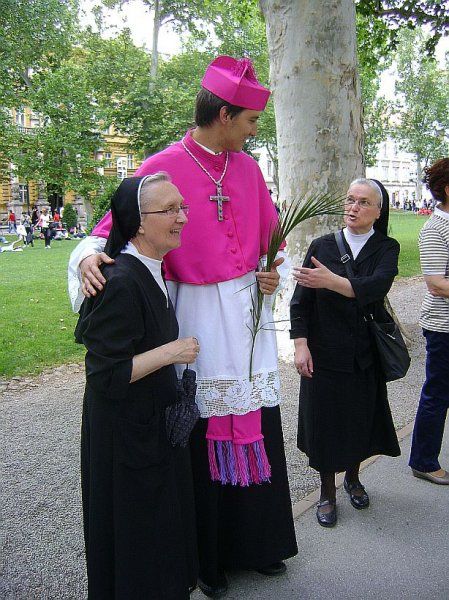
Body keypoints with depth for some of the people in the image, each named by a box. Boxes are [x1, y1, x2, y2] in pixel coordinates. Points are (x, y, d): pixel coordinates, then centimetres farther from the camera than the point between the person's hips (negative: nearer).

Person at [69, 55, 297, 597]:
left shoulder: (247, 168, 10)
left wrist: (270, 274, 0)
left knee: (257, 429, 11)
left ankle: (257, 543, 33)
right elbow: (114, 229, -6)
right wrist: (91, 254, -27)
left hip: (248, 313, 5)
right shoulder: (162, 169, -7)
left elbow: (268, 237, 19)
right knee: (203, 437, 4)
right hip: (197, 318, -5)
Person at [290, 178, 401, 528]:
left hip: (365, 355, 1)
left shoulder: (386, 249, -1)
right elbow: (300, 300, -2)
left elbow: (377, 285, -22)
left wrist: (331, 281, -35)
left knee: (361, 420, 14)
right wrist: (300, 344, -11)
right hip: (324, 354, 0)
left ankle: (353, 478, 42)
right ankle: (328, 492, 27)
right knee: (324, 421, 6)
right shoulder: (322, 246, -1)